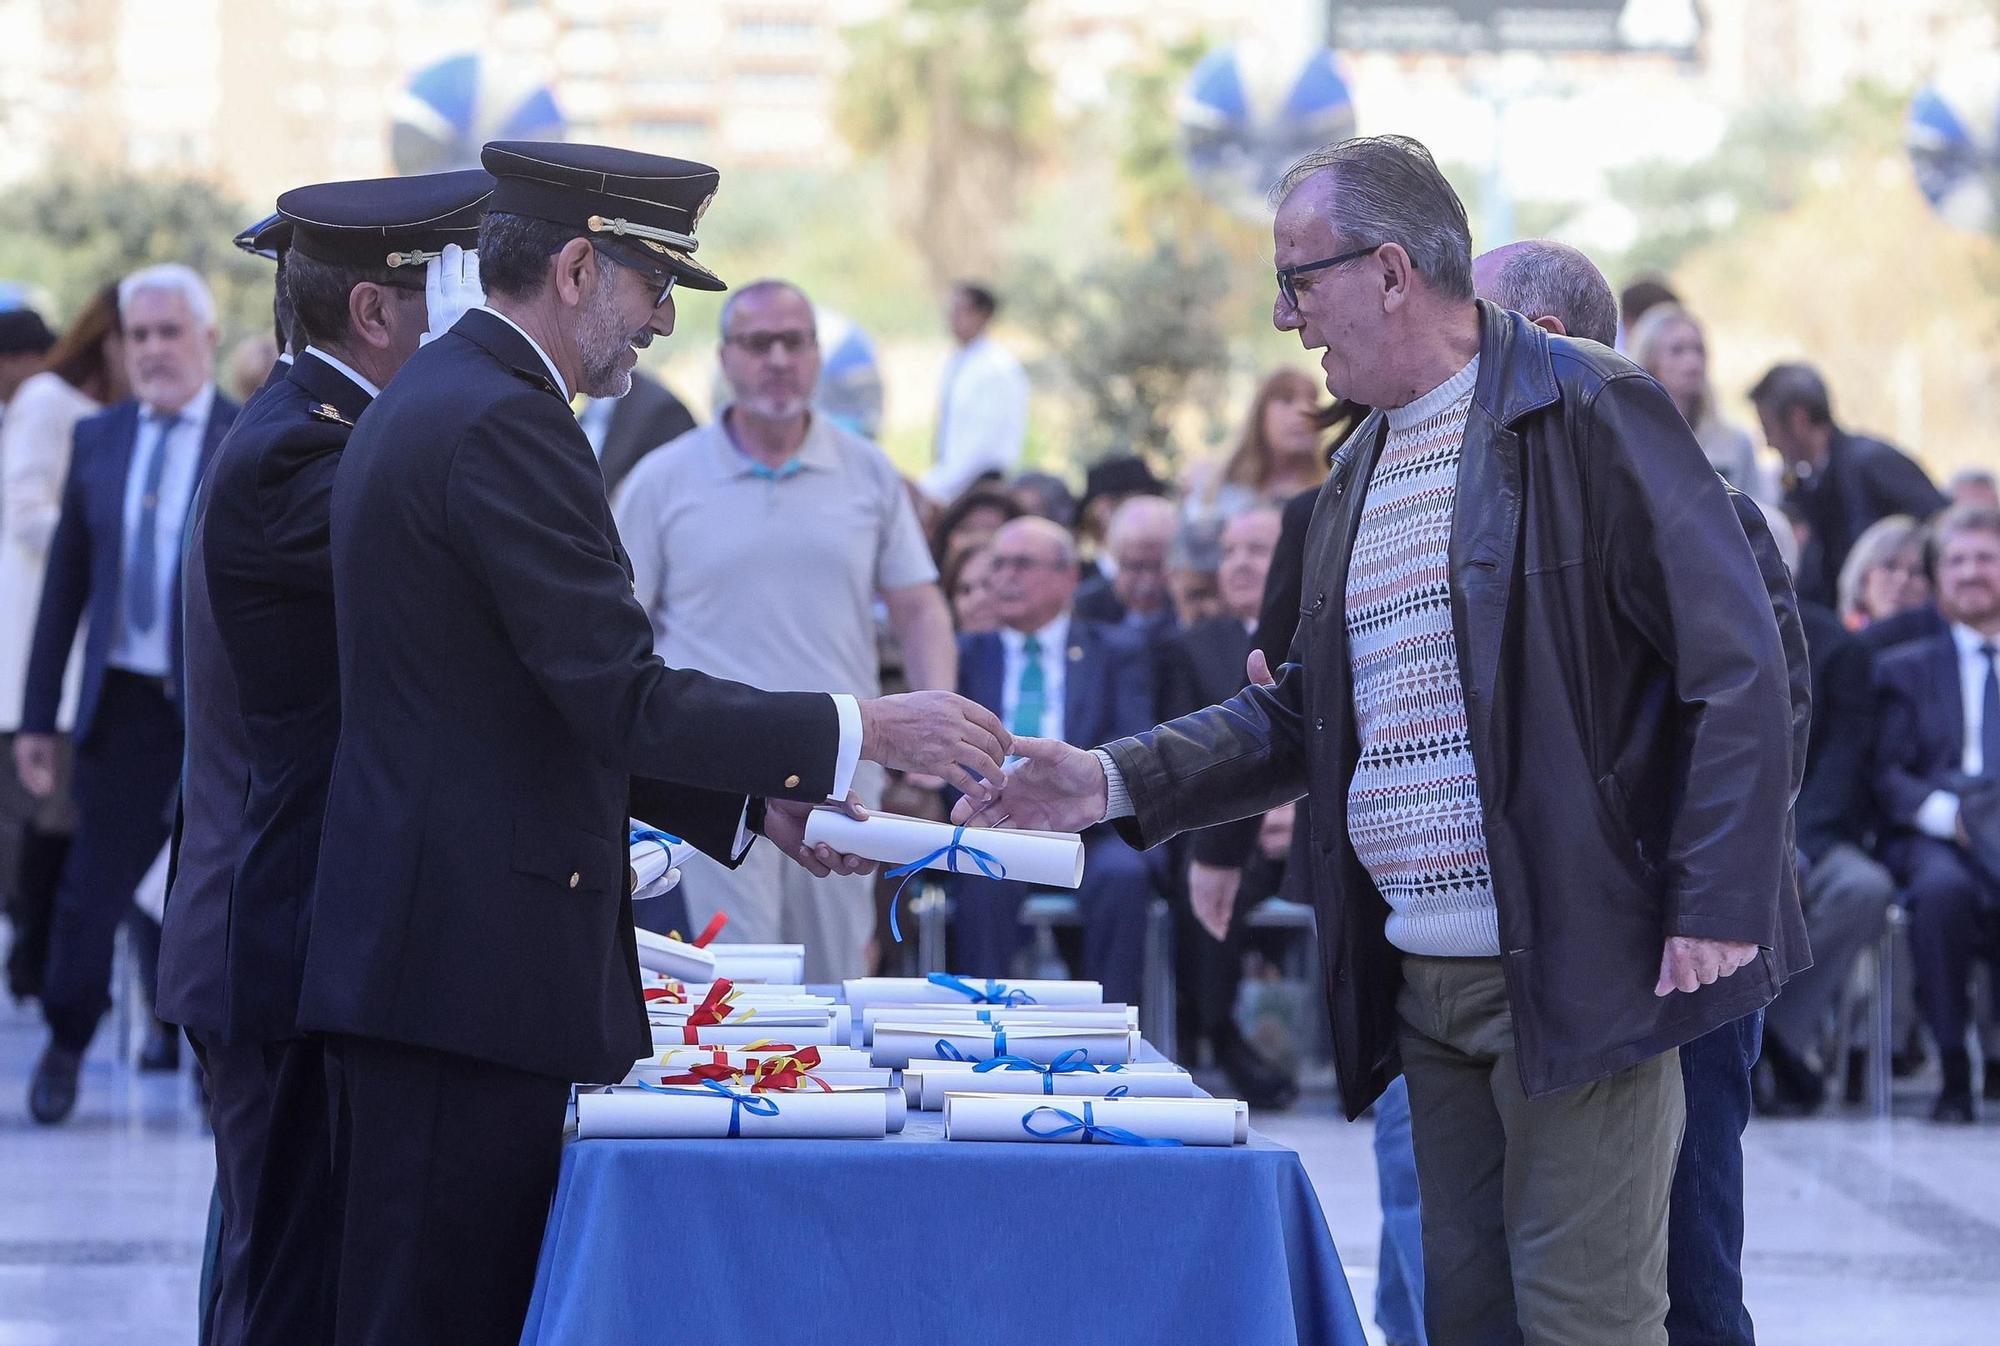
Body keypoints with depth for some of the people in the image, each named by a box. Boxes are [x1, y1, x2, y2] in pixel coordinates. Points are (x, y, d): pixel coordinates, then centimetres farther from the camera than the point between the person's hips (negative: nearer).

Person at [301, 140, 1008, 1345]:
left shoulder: (428, 406, 18)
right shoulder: (503, 424, -15)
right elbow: (624, 698, -19)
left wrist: (755, 804, 17)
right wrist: (863, 731, -12)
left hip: (418, 960, 11)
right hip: (474, 966, -11)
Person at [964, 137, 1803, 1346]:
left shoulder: (1591, 415, -9)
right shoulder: (1365, 467, 17)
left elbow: (1738, 669, -13)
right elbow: (1304, 712, 22)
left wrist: (1716, 913, -18)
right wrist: (1116, 783, 9)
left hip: (1575, 969, -8)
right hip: (1424, 977, 8)